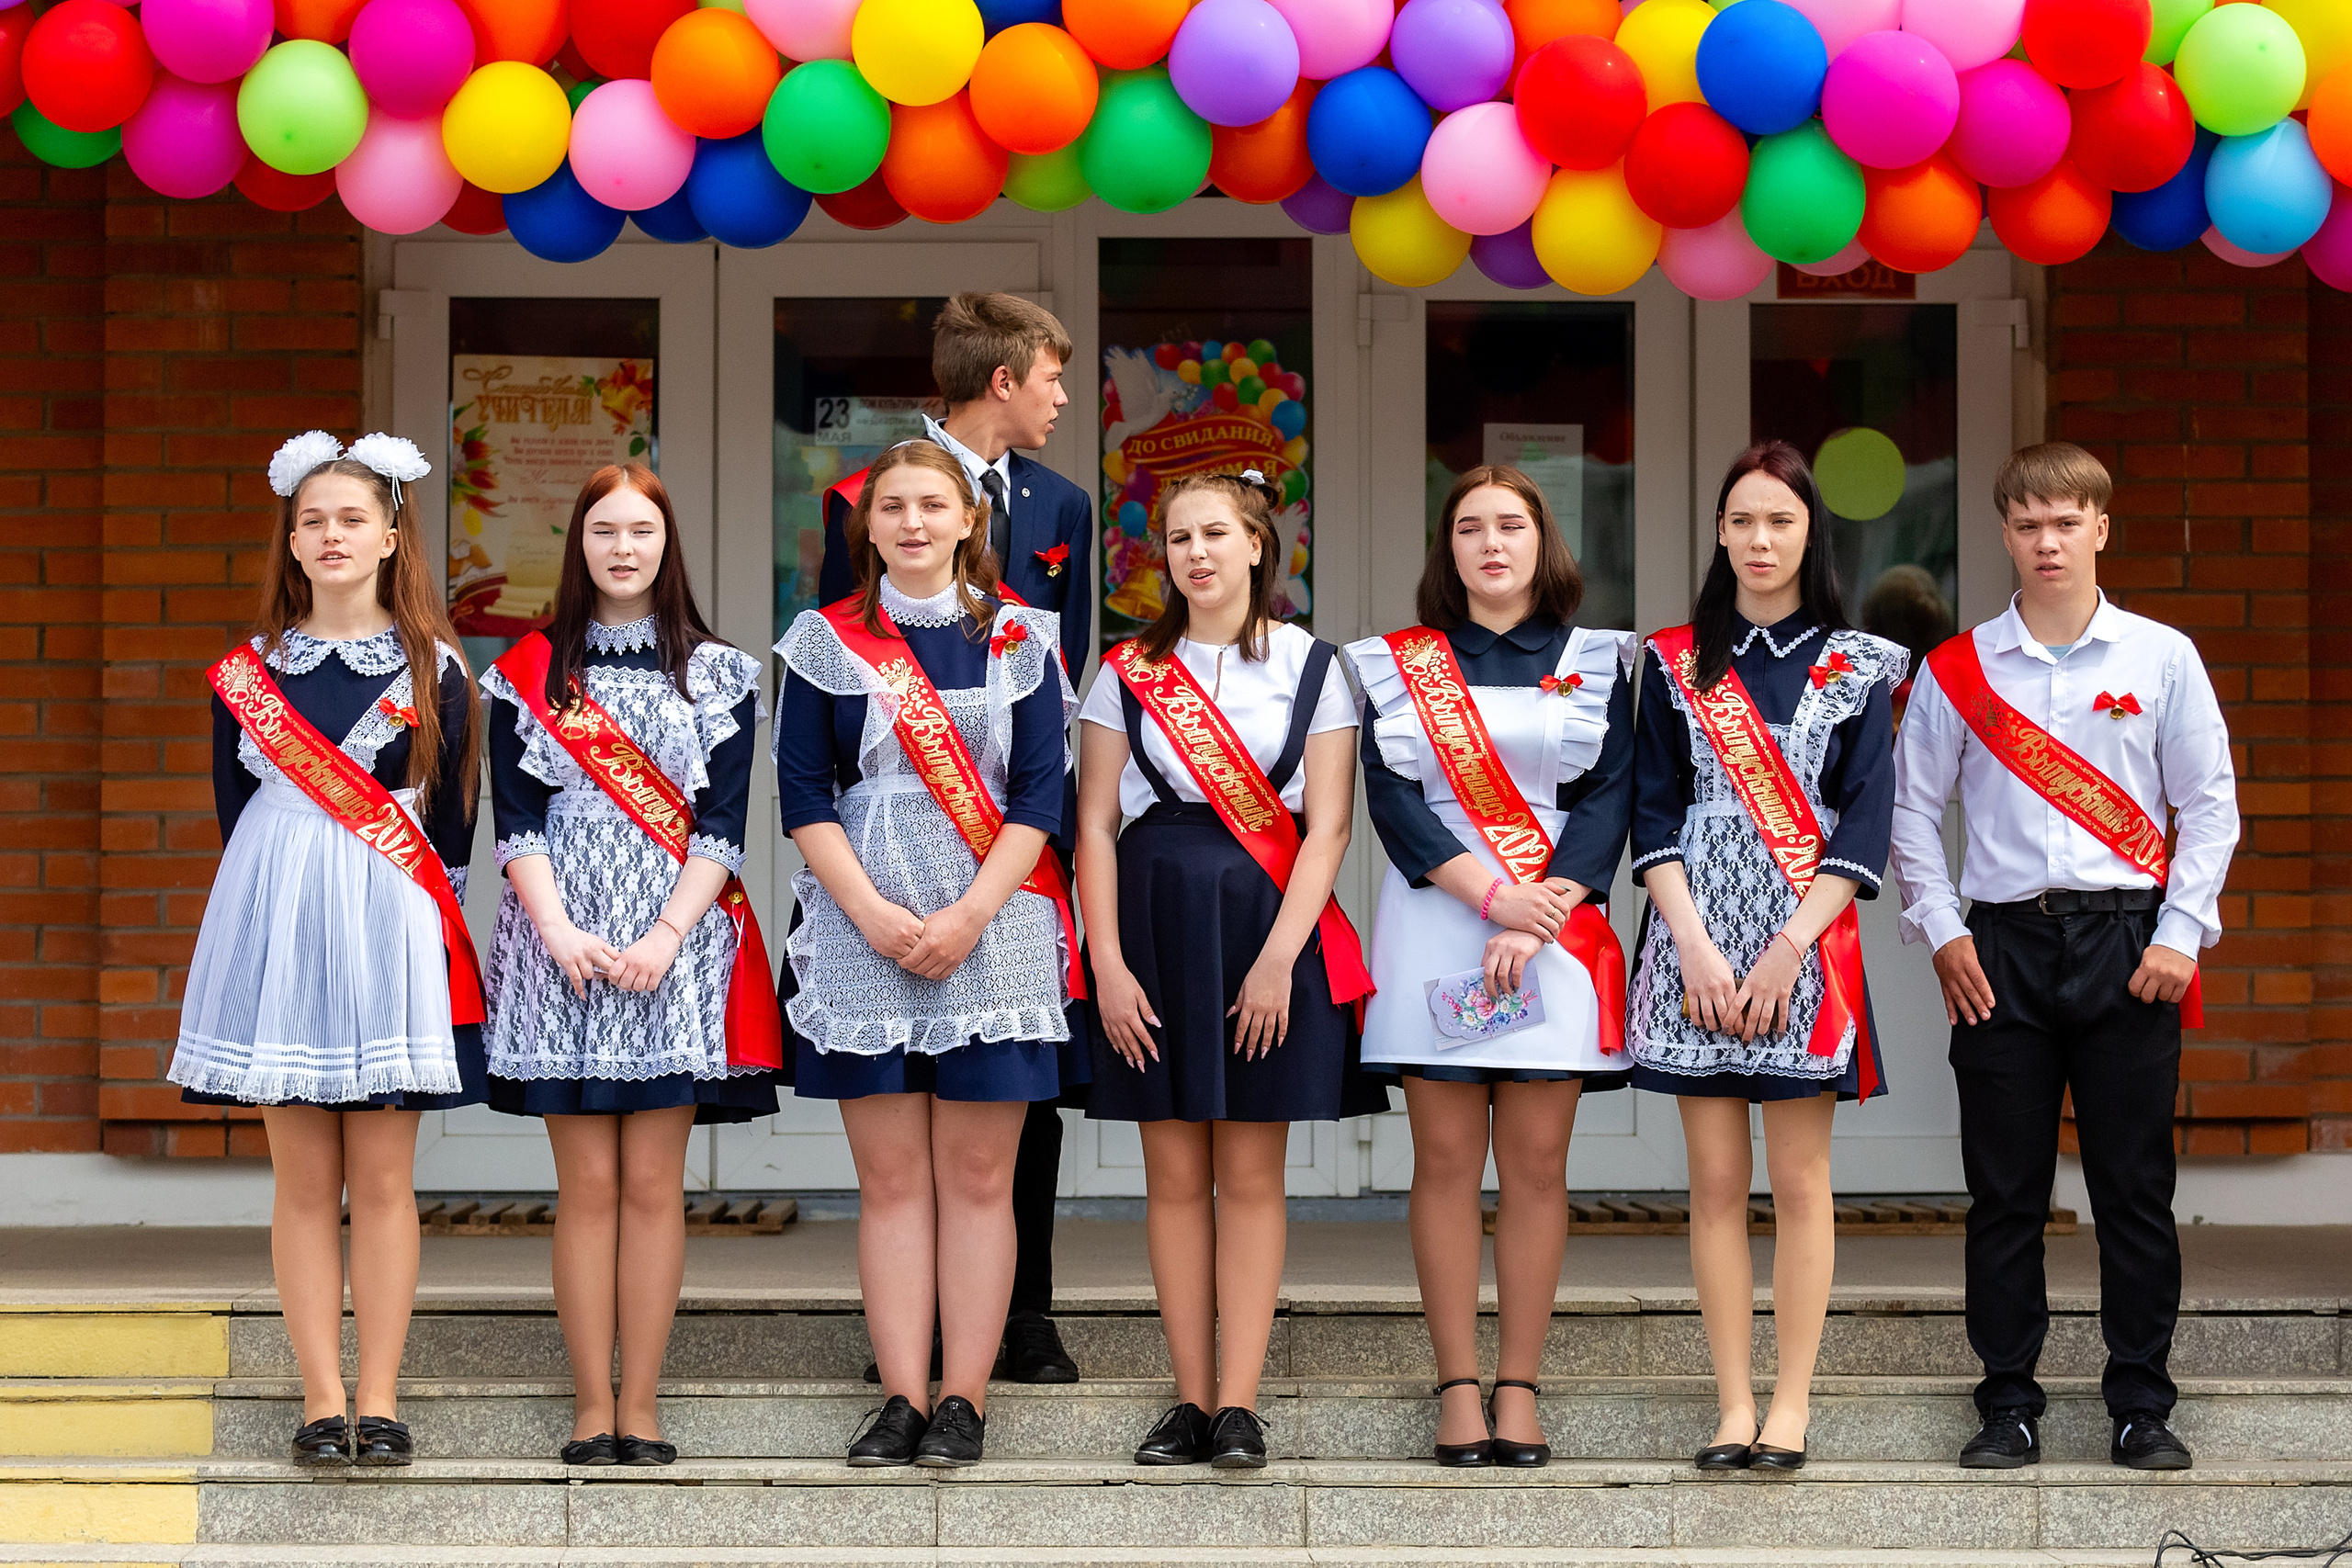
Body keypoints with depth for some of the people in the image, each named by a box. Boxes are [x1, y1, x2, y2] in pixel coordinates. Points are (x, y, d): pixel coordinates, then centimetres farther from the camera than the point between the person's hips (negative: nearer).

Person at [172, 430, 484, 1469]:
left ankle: (379, 1402, 3)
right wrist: (291, 887, 5)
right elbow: (234, 807, 13)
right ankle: (322, 1401, 4)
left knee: (382, 1181, -1)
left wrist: (430, 912, 0)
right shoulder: (248, 671, 9)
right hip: (279, 928, 1)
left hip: (392, 930, -1)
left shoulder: (433, 669, 5)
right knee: (305, 1181, 1)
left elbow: (452, 817, 7)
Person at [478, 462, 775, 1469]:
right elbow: (517, 821, 2)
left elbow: (723, 824, 1)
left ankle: (640, 1407, 3)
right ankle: (591, 1406, 4)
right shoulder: (529, 672, 8)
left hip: (675, 949, 0)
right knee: (587, 1186, -1)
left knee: (652, 1183, -1)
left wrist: (668, 935, -11)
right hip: (563, 945, 0)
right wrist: (558, 930, -12)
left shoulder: (717, 673, 8)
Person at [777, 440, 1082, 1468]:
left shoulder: (1018, 640, 8)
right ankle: (902, 1398, 2)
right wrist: (874, 914, -10)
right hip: (862, 930, 0)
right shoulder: (826, 642, 8)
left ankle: (964, 1399, 1)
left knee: (977, 1175, -1)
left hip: (993, 931, 0)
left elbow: (1040, 795, 1)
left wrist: (967, 917, -10)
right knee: (890, 1178, 0)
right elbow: (803, 794, 2)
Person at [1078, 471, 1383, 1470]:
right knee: (1175, 1173, 3)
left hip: (1269, 926, -1)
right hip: (1155, 918, 1)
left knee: (1250, 1173, 0)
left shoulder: (1310, 666, 3)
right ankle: (1191, 1400, 8)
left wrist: (1278, 957, -12)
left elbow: (1327, 826, -2)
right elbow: (1095, 827, 4)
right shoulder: (1129, 672, 7)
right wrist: (1108, 962, -6)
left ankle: (1240, 1405, 1)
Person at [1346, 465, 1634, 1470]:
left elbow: (1608, 800, 1)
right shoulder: (1399, 665, 10)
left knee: (1535, 1164, -2)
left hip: (1556, 928, 0)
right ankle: (1457, 1386, 1)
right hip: (1434, 928, 0)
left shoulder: (1596, 663, 10)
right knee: (1447, 1162, -2)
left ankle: (1520, 1387, 3)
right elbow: (1392, 799, -1)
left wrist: (1536, 920, -12)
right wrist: (1491, 895, -13)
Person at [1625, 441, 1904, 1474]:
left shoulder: (1855, 668, 6)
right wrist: (1694, 947, -9)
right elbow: (1654, 815, 4)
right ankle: (1733, 1405, 5)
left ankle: (1792, 1404, 3)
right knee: (1716, 1181, 2)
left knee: (1798, 1180, -1)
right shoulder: (1676, 663, 9)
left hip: (1806, 944, -1)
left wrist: (1789, 949, -11)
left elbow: (1865, 824, -1)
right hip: (1696, 943, 1)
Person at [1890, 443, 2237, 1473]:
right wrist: (1942, 931, -1)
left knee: (2134, 1186, 1)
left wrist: (2178, 933, -4)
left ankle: (2142, 1407, 9)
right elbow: (1912, 808, 10)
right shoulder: (1957, 670, 7)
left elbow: (2209, 804, 5)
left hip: (2128, 942, -1)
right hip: (2002, 945, 1)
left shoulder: (2162, 658, 5)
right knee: (2005, 1191, 3)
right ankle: (2008, 1405, 10)